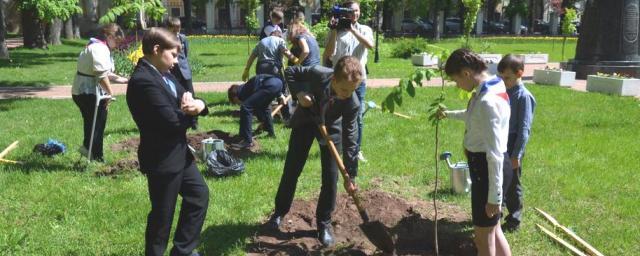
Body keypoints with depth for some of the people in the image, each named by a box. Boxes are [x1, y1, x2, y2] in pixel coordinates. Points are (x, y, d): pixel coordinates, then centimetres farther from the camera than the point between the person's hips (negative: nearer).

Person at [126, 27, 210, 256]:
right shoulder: (144, 81, -24)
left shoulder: (162, 74, 7)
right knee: (162, 215, 4)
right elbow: (173, 121, -28)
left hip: (178, 153, 10)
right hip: (162, 159, -10)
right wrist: (189, 111, -7)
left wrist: (198, 105, -17)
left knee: (200, 194, 20)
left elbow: (185, 98, 8)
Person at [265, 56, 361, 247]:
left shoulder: (352, 104, -34)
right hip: (305, 121, 0)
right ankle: (279, 212, 26)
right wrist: (299, 93, -34)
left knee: (330, 177, -2)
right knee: (291, 170, 6)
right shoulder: (317, 74, -37)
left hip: (331, 129, 0)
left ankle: (324, 223, 15)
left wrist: (350, 174, -25)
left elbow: (350, 138, -27)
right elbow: (290, 72, -17)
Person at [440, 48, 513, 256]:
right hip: (484, 164, 10)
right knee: (492, 229, 20)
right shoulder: (487, 91, 6)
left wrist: (494, 196, -23)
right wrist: (449, 114, 48)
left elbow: (495, 154, -26)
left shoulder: (488, 101, -26)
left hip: (487, 169, -10)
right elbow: (473, 116, 32)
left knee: (483, 235, 5)